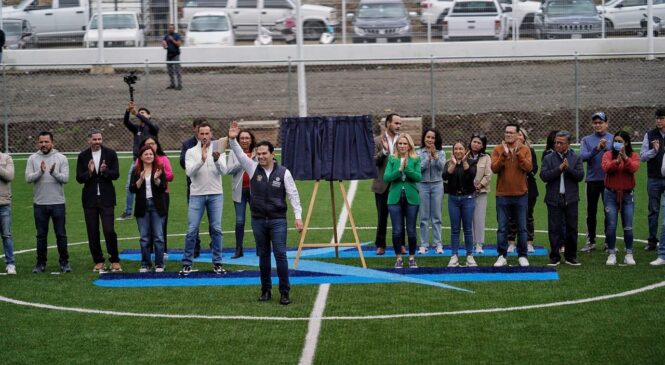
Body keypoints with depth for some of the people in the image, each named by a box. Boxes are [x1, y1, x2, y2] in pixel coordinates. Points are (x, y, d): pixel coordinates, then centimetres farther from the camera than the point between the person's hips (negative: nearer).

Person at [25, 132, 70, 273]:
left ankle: (64, 262, 12)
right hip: (39, 203, 1)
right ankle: (41, 263, 16)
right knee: (41, 235, 8)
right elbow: (28, 178, -8)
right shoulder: (32, 159, 3)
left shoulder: (61, 158, -1)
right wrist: (40, 172, -25)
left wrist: (54, 173, -28)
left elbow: (65, 178, -9)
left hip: (57, 203, -1)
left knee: (61, 234, 3)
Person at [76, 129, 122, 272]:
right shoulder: (83, 156, 4)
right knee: (93, 232, 4)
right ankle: (98, 261, 14)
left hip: (106, 197, -2)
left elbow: (116, 174, -3)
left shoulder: (110, 154, 1)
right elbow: (79, 178, 0)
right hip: (90, 199, 2)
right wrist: (89, 172, -20)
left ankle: (115, 260, 4)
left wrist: (104, 171, -22)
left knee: (109, 230, -8)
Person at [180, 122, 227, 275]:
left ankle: (217, 263, 10)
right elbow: (189, 172, -12)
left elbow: (224, 171, -12)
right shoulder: (191, 152, 2)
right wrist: (201, 160, -28)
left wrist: (217, 160, -33)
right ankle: (187, 263, 4)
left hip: (215, 195, 1)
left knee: (216, 229, 1)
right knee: (192, 230, -3)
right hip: (197, 195, 0)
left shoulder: (219, 151, 2)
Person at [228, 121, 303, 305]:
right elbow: (240, 155, -9)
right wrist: (233, 139, -25)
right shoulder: (253, 168, 2)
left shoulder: (284, 172, -4)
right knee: (263, 255, 10)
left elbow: (293, 195, -3)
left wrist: (298, 216, -8)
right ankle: (265, 290, 19)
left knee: (280, 255, -7)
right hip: (258, 220, 3)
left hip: (278, 220, -3)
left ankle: (284, 292, -2)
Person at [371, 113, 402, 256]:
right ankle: (380, 245, 16)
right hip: (383, 185, -1)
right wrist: (384, 151, -21)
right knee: (382, 217, 7)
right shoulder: (378, 141, 0)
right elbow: (373, 161, -9)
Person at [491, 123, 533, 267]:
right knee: (502, 228, 2)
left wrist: (518, 153, -18)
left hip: (521, 194, 0)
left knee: (522, 228, 6)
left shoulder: (525, 150, 1)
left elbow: (528, 168, -12)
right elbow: (494, 168, -11)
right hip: (503, 195, 0)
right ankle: (502, 256, 8)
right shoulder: (498, 149, 1)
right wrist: (504, 154, -21)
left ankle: (522, 256, 13)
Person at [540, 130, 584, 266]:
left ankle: (571, 256, 13)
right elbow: (544, 176, -8)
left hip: (571, 199, 1)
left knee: (572, 228, 4)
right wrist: (559, 168, -15)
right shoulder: (548, 158, 5)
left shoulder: (576, 158, 7)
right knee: (554, 228, 0)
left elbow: (580, 176, -4)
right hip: (554, 199, -1)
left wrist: (568, 168, -16)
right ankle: (555, 257, 7)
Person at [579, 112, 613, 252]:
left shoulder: (614, 139, 4)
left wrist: (606, 148, -23)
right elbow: (583, 156, -9)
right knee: (591, 212, 6)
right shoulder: (587, 140, 5)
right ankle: (590, 241, 14)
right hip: (592, 180, 1)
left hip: (609, 179, -1)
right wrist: (597, 149, -22)